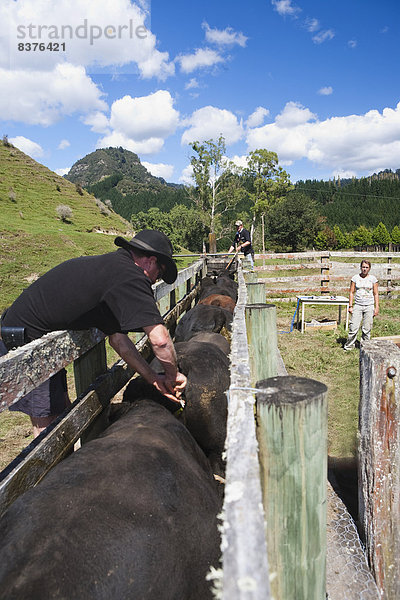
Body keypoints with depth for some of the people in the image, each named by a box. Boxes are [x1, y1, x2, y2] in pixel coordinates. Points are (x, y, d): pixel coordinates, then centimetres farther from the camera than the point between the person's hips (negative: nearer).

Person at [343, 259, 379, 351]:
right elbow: (352, 292, 6)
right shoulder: (355, 278, 4)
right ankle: (349, 345, 9)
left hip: (369, 306, 0)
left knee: (367, 329, 3)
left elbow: (375, 294, 6)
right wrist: (350, 306, 0)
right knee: (353, 327, -5)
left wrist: (377, 307, 1)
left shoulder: (373, 279, 4)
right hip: (358, 305, 0)